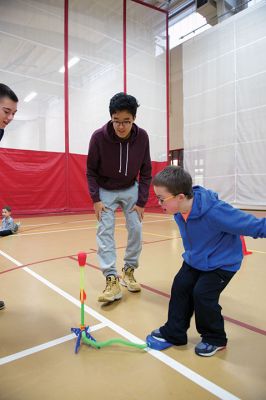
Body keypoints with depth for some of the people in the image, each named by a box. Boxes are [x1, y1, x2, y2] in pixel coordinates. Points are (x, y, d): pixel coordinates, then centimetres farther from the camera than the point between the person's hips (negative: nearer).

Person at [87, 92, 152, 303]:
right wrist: (95, 199, -17)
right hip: (106, 190, -1)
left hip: (131, 189, 2)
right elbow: (91, 170, -10)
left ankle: (129, 272, 17)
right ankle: (112, 280, -7)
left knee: (136, 229, -1)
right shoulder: (99, 137, -24)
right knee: (105, 231, -11)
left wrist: (141, 201, -11)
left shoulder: (142, 137, -18)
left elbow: (146, 172, -8)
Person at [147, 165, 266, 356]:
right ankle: (173, 334, 22)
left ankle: (215, 339, 16)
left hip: (222, 263, -7)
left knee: (202, 294, -12)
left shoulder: (214, 212, -38)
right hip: (195, 260, 7)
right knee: (180, 288, 3)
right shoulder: (179, 211, -14)